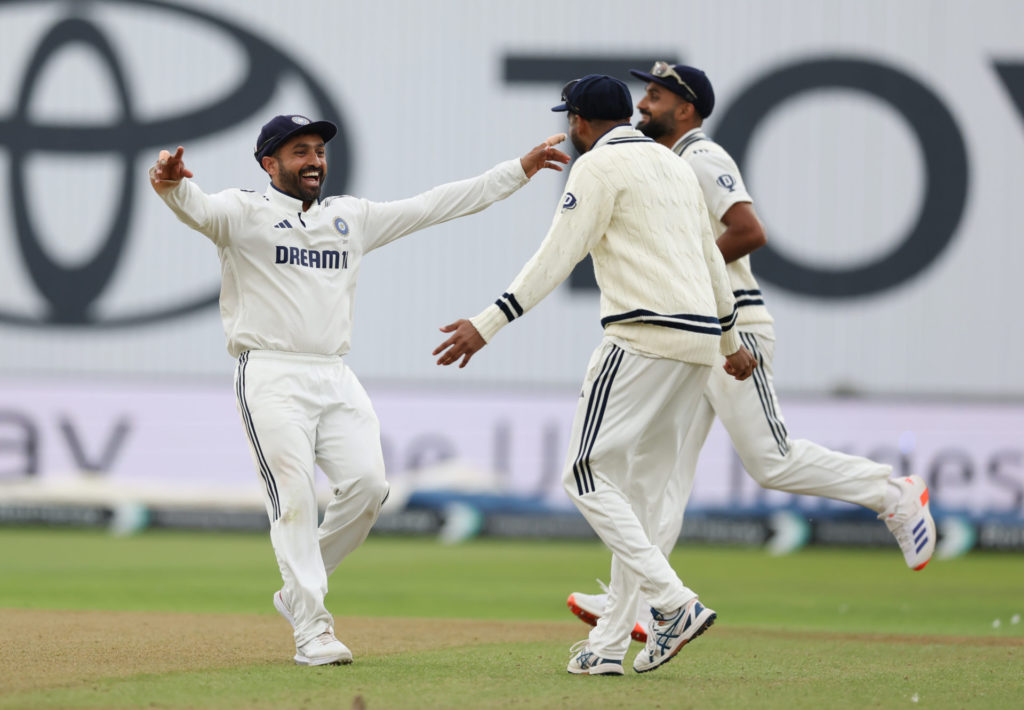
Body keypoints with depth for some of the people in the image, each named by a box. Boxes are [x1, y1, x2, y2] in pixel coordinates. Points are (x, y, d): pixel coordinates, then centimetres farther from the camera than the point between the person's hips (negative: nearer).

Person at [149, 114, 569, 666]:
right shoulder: (245, 213, 4)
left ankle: (298, 592, 9)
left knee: (367, 485, -10)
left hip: (336, 379, 5)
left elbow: (435, 206, 21)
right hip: (272, 376, -5)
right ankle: (311, 628, -11)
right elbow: (198, 208, -18)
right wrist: (170, 184, -43)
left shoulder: (352, 218, 20)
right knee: (294, 497, -14)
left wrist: (520, 169, 18)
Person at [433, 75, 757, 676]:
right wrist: (731, 342, 39)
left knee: (587, 476, -7)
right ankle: (611, 644, 7)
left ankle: (676, 603, -20)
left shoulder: (599, 165, -3)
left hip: (646, 334, -9)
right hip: (700, 341, 9)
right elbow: (711, 257, 28)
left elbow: (557, 258, -12)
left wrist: (488, 325, -15)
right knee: (641, 491, 10)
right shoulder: (675, 165, 22)